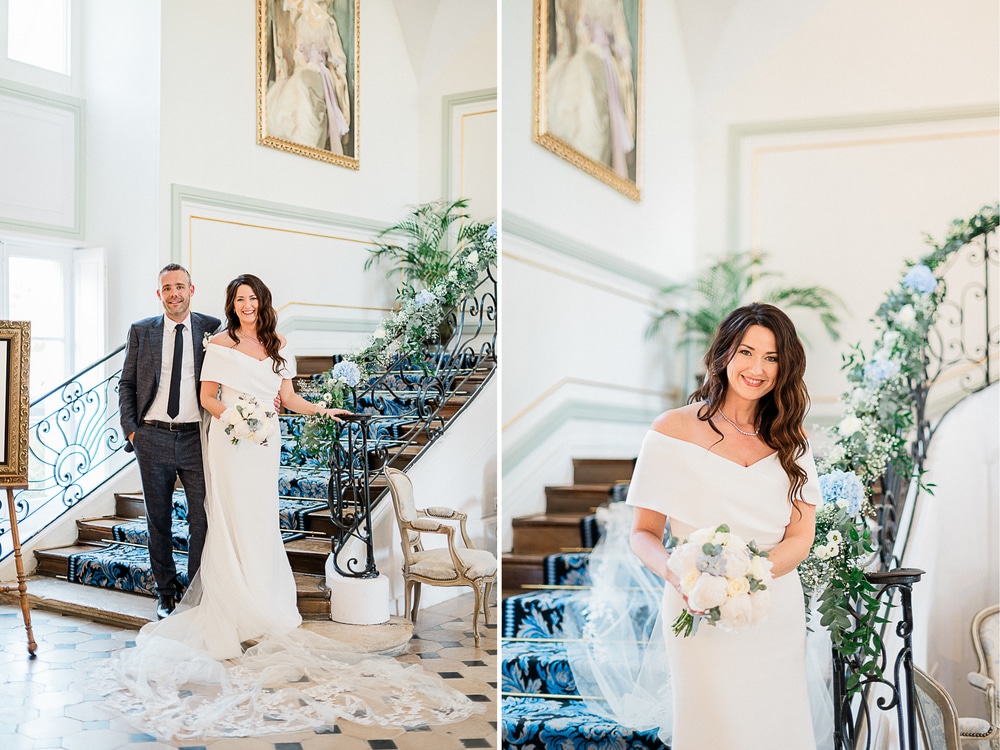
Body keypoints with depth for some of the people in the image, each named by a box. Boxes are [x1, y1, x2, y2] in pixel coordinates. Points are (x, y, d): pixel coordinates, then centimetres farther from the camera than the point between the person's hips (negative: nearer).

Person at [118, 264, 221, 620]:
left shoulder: (213, 329, 3)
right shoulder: (141, 331, 7)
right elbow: (126, 384, 9)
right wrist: (130, 429, 0)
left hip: (198, 437, -1)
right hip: (153, 437, 2)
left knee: (203, 518, -2)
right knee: (158, 520, 10)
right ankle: (166, 591, 24)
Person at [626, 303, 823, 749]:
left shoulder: (789, 440, 7)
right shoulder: (676, 429, -6)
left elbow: (801, 537, -1)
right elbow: (643, 533, -5)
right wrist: (678, 575, -26)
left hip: (775, 609, 4)